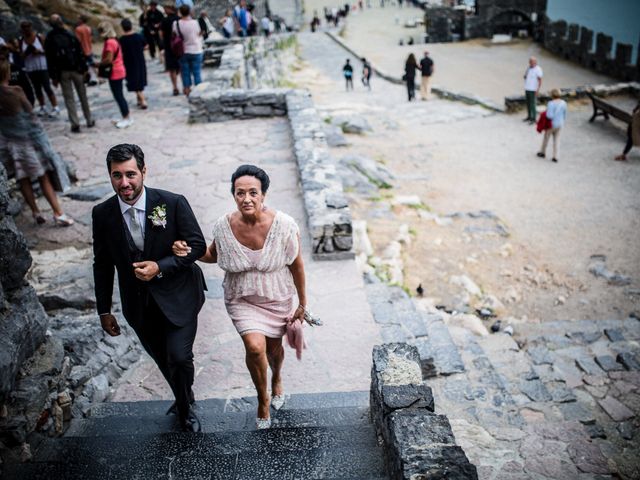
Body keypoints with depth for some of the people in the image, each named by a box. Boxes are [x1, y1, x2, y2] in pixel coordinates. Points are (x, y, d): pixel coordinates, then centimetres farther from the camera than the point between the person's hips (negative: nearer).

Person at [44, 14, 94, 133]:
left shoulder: (49, 39, 0)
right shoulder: (70, 35, -4)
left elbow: (50, 60, 0)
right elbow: (80, 53, -7)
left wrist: (53, 76, 5)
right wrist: (84, 69, -2)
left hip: (62, 72, 0)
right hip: (76, 69, 0)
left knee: (69, 98, 4)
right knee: (83, 96, 11)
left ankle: (75, 124, -3)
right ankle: (89, 120, 17)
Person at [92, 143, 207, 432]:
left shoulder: (173, 203, -17)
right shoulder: (103, 214, -7)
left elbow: (197, 245, -11)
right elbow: (102, 265, 3)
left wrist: (160, 267, -24)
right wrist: (104, 310, 7)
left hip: (177, 296, -3)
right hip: (138, 304, 3)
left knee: (179, 356, -10)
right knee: (163, 360, 18)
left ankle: (184, 407, 23)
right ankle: (185, 398, 48)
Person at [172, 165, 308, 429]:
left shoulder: (283, 225, -23)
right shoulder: (223, 226, -17)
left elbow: (296, 265, -10)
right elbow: (214, 255, 4)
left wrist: (302, 304, -2)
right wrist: (190, 252, -16)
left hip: (277, 299, 0)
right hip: (242, 300, 0)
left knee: (274, 349, 18)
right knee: (255, 347, -20)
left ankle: (277, 379, 58)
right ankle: (263, 399, 12)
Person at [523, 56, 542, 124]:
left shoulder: (538, 69, -15)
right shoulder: (528, 68, 8)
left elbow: (540, 80, -16)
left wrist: (538, 90, -21)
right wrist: (525, 76, -7)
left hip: (533, 90, -8)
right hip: (527, 88, 8)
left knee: (532, 104, -7)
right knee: (528, 103, 13)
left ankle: (533, 119, 0)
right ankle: (529, 117, 24)